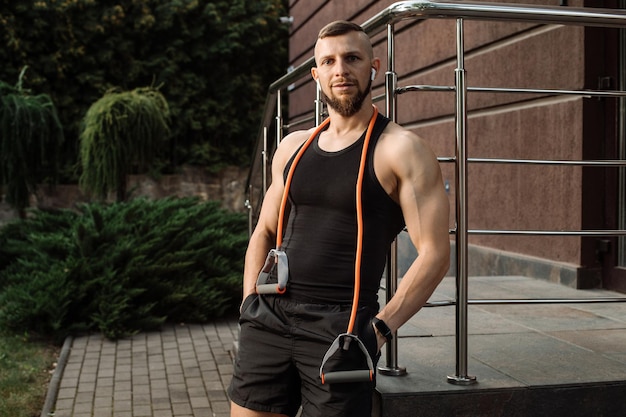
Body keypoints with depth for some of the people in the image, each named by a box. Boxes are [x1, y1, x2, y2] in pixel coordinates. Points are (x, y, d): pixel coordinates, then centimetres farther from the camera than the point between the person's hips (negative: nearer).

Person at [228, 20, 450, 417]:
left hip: (341, 324, -4)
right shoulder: (293, 147, 13)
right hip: (270, 318, 5)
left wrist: (382, 327, -16)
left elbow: (434, 253, -10)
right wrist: (251, 303, 7)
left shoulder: (401, 150, -5)